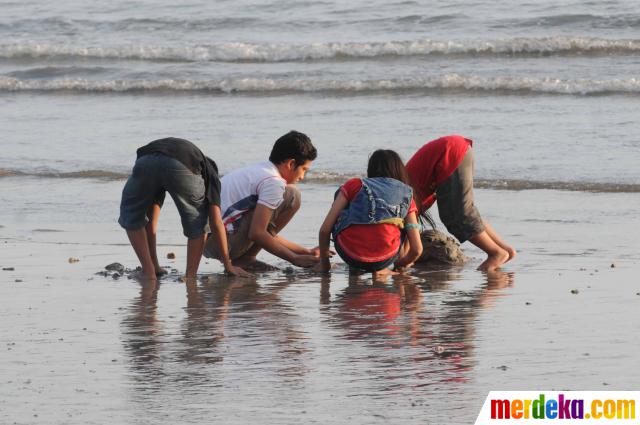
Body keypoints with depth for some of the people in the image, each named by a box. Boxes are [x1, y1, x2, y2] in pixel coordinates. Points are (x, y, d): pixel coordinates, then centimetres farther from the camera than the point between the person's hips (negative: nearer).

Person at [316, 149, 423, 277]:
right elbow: (417, 249, 9)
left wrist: (324, 263, 21)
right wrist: (400, 264, 31)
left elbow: (325, 229, 6)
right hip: (383, 259, 0)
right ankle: (380, 269, 19)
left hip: (350, 255, 0)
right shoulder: (407, 196, 16)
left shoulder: (354, 185, 13)